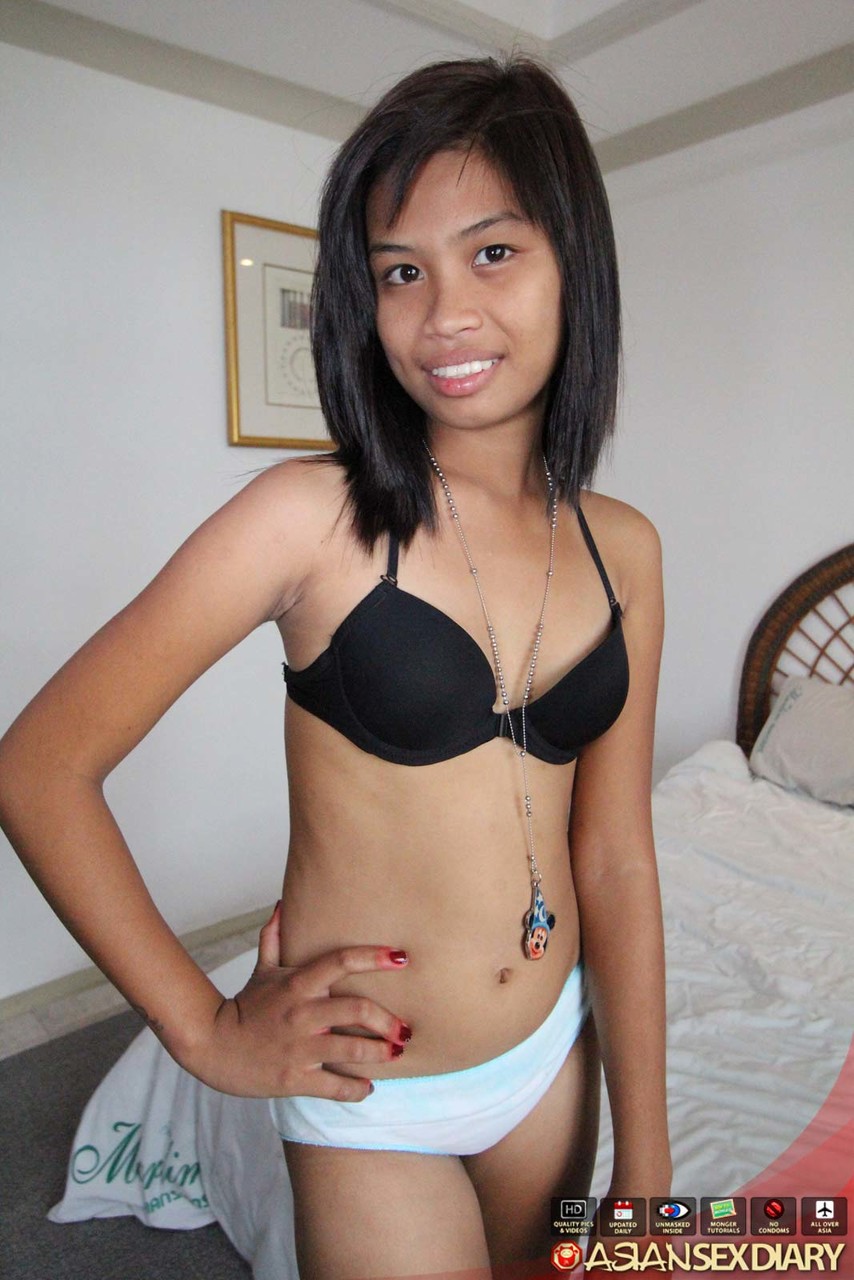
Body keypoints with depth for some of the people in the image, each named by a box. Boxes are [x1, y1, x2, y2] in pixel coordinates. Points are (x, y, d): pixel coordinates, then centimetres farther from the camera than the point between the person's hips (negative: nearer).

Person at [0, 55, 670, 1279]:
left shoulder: (624, 549, -6)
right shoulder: (314, 517, -20)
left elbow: (617, 861, -3)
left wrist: (647, 1172, 1)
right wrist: (207, 1030, -12)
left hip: (558, 1055, 5)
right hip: (373, 1097, -4)